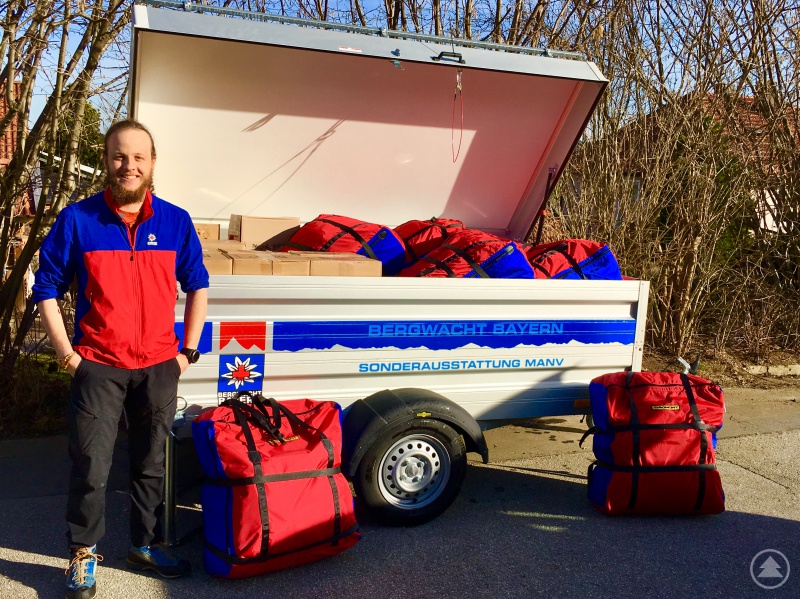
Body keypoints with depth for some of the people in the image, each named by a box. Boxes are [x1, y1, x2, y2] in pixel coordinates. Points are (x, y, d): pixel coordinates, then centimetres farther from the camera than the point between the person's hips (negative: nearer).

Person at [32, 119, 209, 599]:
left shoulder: (176, 222, 1)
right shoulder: (78, 219, -5)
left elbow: (198, 286, 11)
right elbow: (47, 289, 1)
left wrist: (189, 350, 6)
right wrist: (66, 353, -4)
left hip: (158, 366, 2)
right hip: (97, 366, -2)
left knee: (152, 463, 13)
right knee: (90, 467, 2)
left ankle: (146, 544, 31)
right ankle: (84, 554, 22)